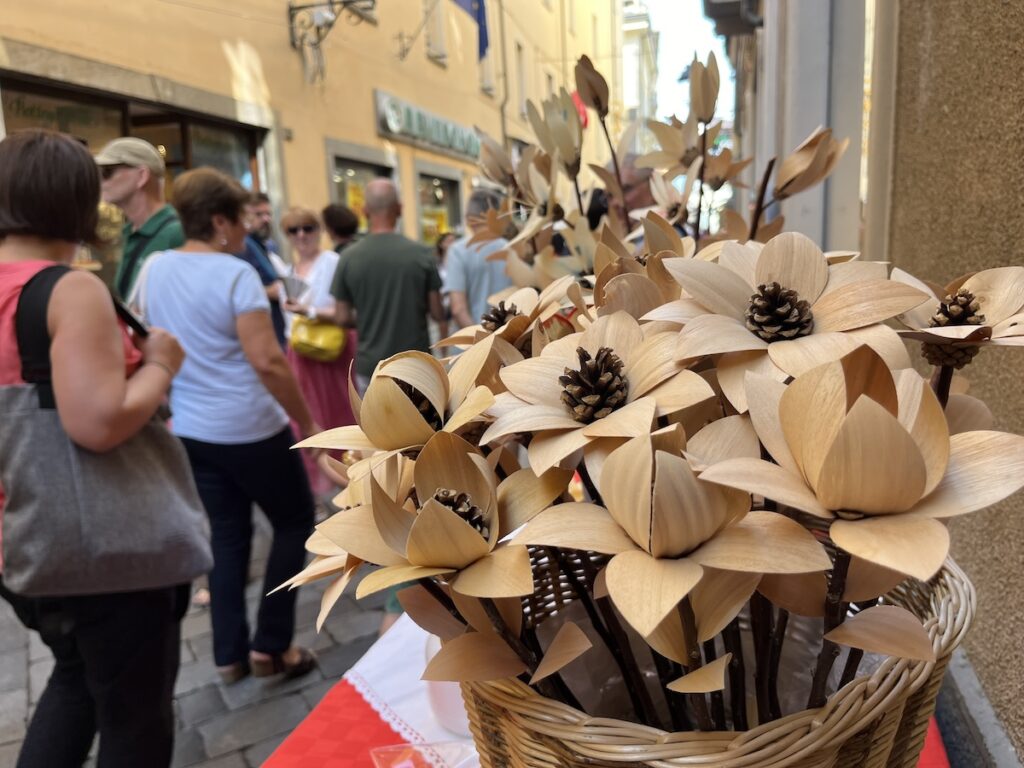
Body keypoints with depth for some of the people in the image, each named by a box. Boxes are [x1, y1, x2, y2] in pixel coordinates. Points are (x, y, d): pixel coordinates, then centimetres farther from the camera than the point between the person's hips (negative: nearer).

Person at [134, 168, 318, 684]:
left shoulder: (154, 269, 5)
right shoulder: (235, 274, -17)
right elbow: (267, 361, -23)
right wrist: (306, 420, -14)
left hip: (190, 431, 7)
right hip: (249, 430, -7)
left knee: (227, 535, 17)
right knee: (295, 522, 11)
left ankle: (229, 654, 23)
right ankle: (269, 646, 13)